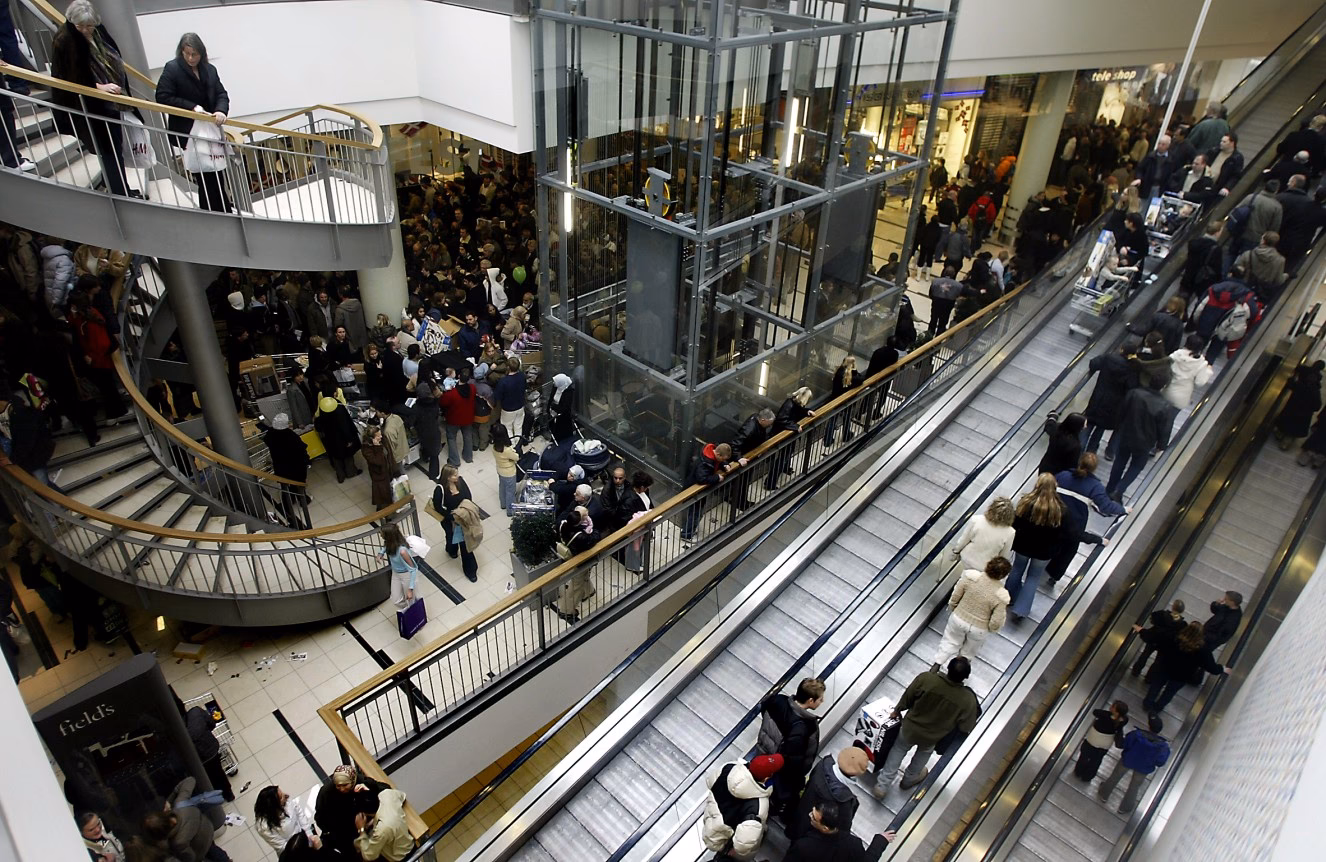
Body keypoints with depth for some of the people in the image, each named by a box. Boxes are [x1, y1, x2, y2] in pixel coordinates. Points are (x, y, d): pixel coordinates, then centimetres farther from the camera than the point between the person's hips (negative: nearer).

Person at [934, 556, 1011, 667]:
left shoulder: (971, 576, -24)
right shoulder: (1001, 596, -28)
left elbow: (954, 598, -11)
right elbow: (996, 623, -20)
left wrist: (951, 610, 10)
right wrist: (991, 628, 3)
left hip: (958, 619, 2)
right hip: (978, 629, -1)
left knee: (950, 643, 28)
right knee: (969, 650, 31)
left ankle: (937, 664, 22)